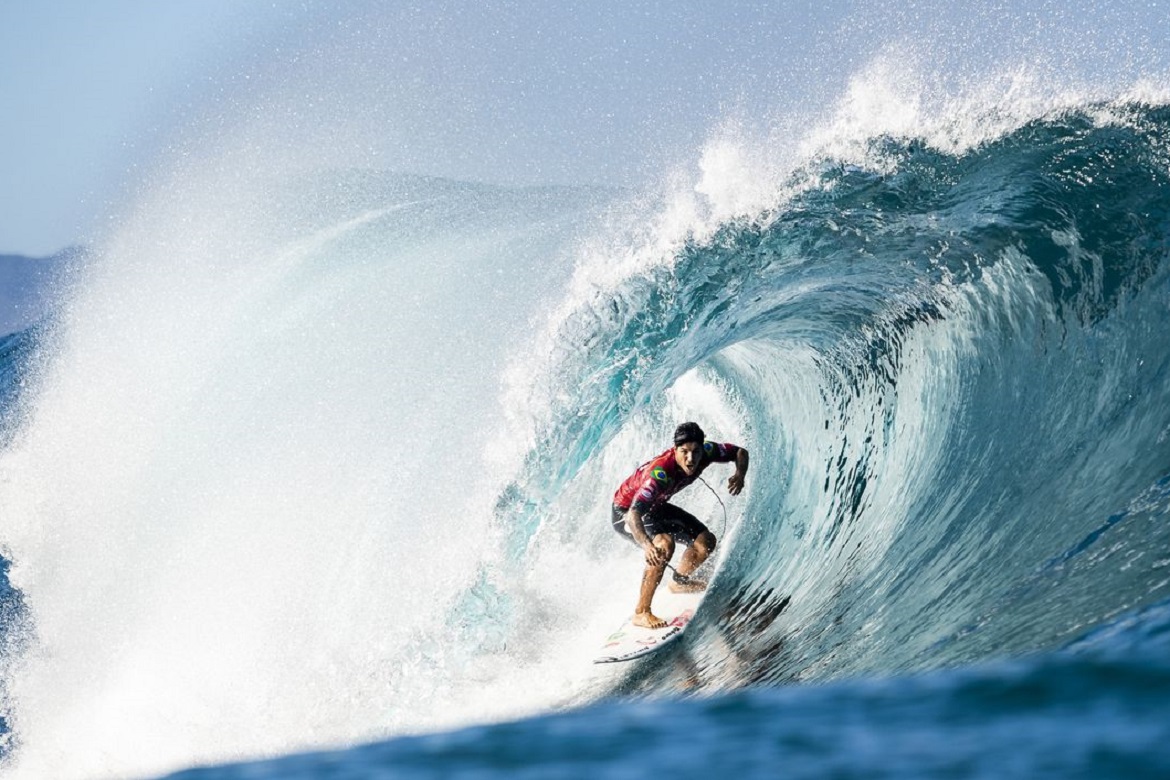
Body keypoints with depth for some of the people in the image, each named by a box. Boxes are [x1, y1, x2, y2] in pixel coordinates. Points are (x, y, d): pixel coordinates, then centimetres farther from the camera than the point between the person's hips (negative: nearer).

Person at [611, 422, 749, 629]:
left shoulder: (705, 452, -23)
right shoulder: (660, 473, -42)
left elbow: (740, 452, -6)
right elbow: (634, 514, -50)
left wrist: (740, 474, -29)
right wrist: (647, 545, -68)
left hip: (655, 507, 7)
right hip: (626, 512, -7)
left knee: (706, 542, 4)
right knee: (664, 544, -33)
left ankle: (679, 581, 35)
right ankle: (641, 612, -24)